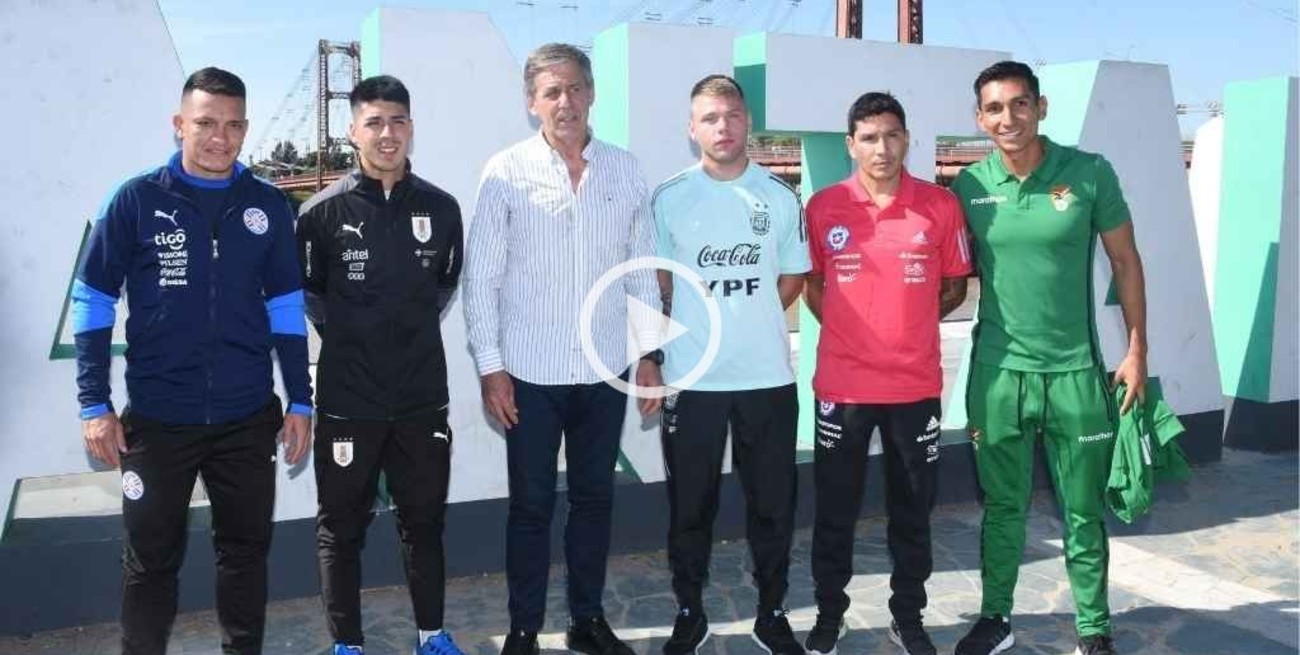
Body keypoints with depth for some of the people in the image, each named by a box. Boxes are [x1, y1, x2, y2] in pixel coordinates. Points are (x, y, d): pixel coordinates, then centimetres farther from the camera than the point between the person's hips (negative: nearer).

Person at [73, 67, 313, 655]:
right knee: (151, 558, 11)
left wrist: (300, 401, 5)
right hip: (157, 419, -2)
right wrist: (95, 403, -5)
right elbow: (92, 302, -1)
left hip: (247, 418, 2)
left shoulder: (268, 205, 2)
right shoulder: (137, 199, -5)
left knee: (246, 549, 13)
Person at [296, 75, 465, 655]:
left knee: (424, 519, 15)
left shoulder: (440, 207, 1)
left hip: (423, 395, 2)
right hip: (348, 399, -2)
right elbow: (306, 292, 5)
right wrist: (347, 337, 3)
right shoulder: (324, 211, -6)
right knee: (341, 526, 9)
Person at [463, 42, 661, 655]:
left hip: (605, 372, 3)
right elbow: (480, 277, -5)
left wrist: (648, 353, 6)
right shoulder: (505, 172, -6)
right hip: (531, 374, -3)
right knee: (531, 506, 8)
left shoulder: (625, 170, 3)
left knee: (594, 499, 14)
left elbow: (643, 271, 8)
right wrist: (490, 366, -8)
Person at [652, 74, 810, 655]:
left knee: (772, 504, 9)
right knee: (690, 505, 9)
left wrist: (746, 322, 5)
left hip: (768, 377, 1)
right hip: (692, 379, -1)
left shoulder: (781, 197, 3)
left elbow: (792, 278, 11)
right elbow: (659, 282, 9)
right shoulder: (669, 198, 0)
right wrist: (699, 331, 7)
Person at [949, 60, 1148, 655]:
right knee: (1002, 506, 13)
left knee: (1083, 512, 9)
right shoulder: (969, 187, -1)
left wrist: (1136, 350, -1)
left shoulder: (1090, 173, -5)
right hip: (998, 370, 1)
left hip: (1075, 369, -1)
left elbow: (1125, 262, 2)